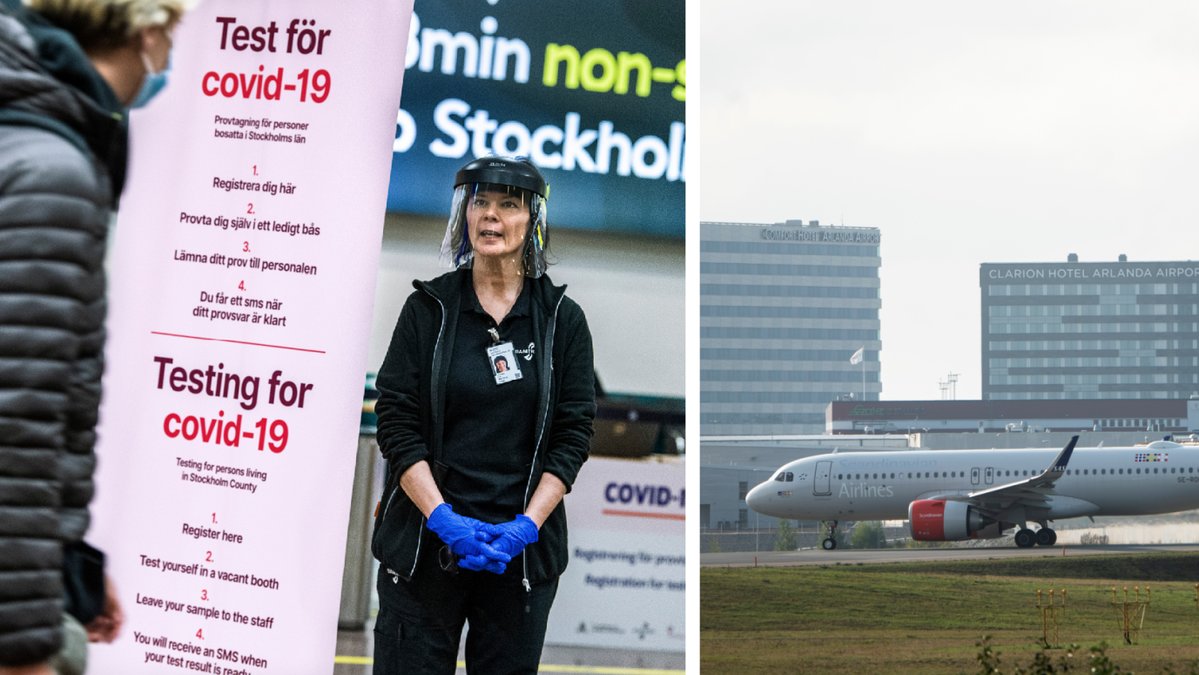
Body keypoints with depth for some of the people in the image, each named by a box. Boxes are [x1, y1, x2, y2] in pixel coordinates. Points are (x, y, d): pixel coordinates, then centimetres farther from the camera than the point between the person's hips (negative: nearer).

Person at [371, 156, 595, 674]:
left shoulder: (562, 318, 4)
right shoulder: (428, 307, 2)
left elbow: (573, 435, 1)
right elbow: (396, 424, -3)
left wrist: (525, 527, -11)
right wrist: (444, 518, -14)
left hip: (522, 548, 1)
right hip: (426, 540, -1)